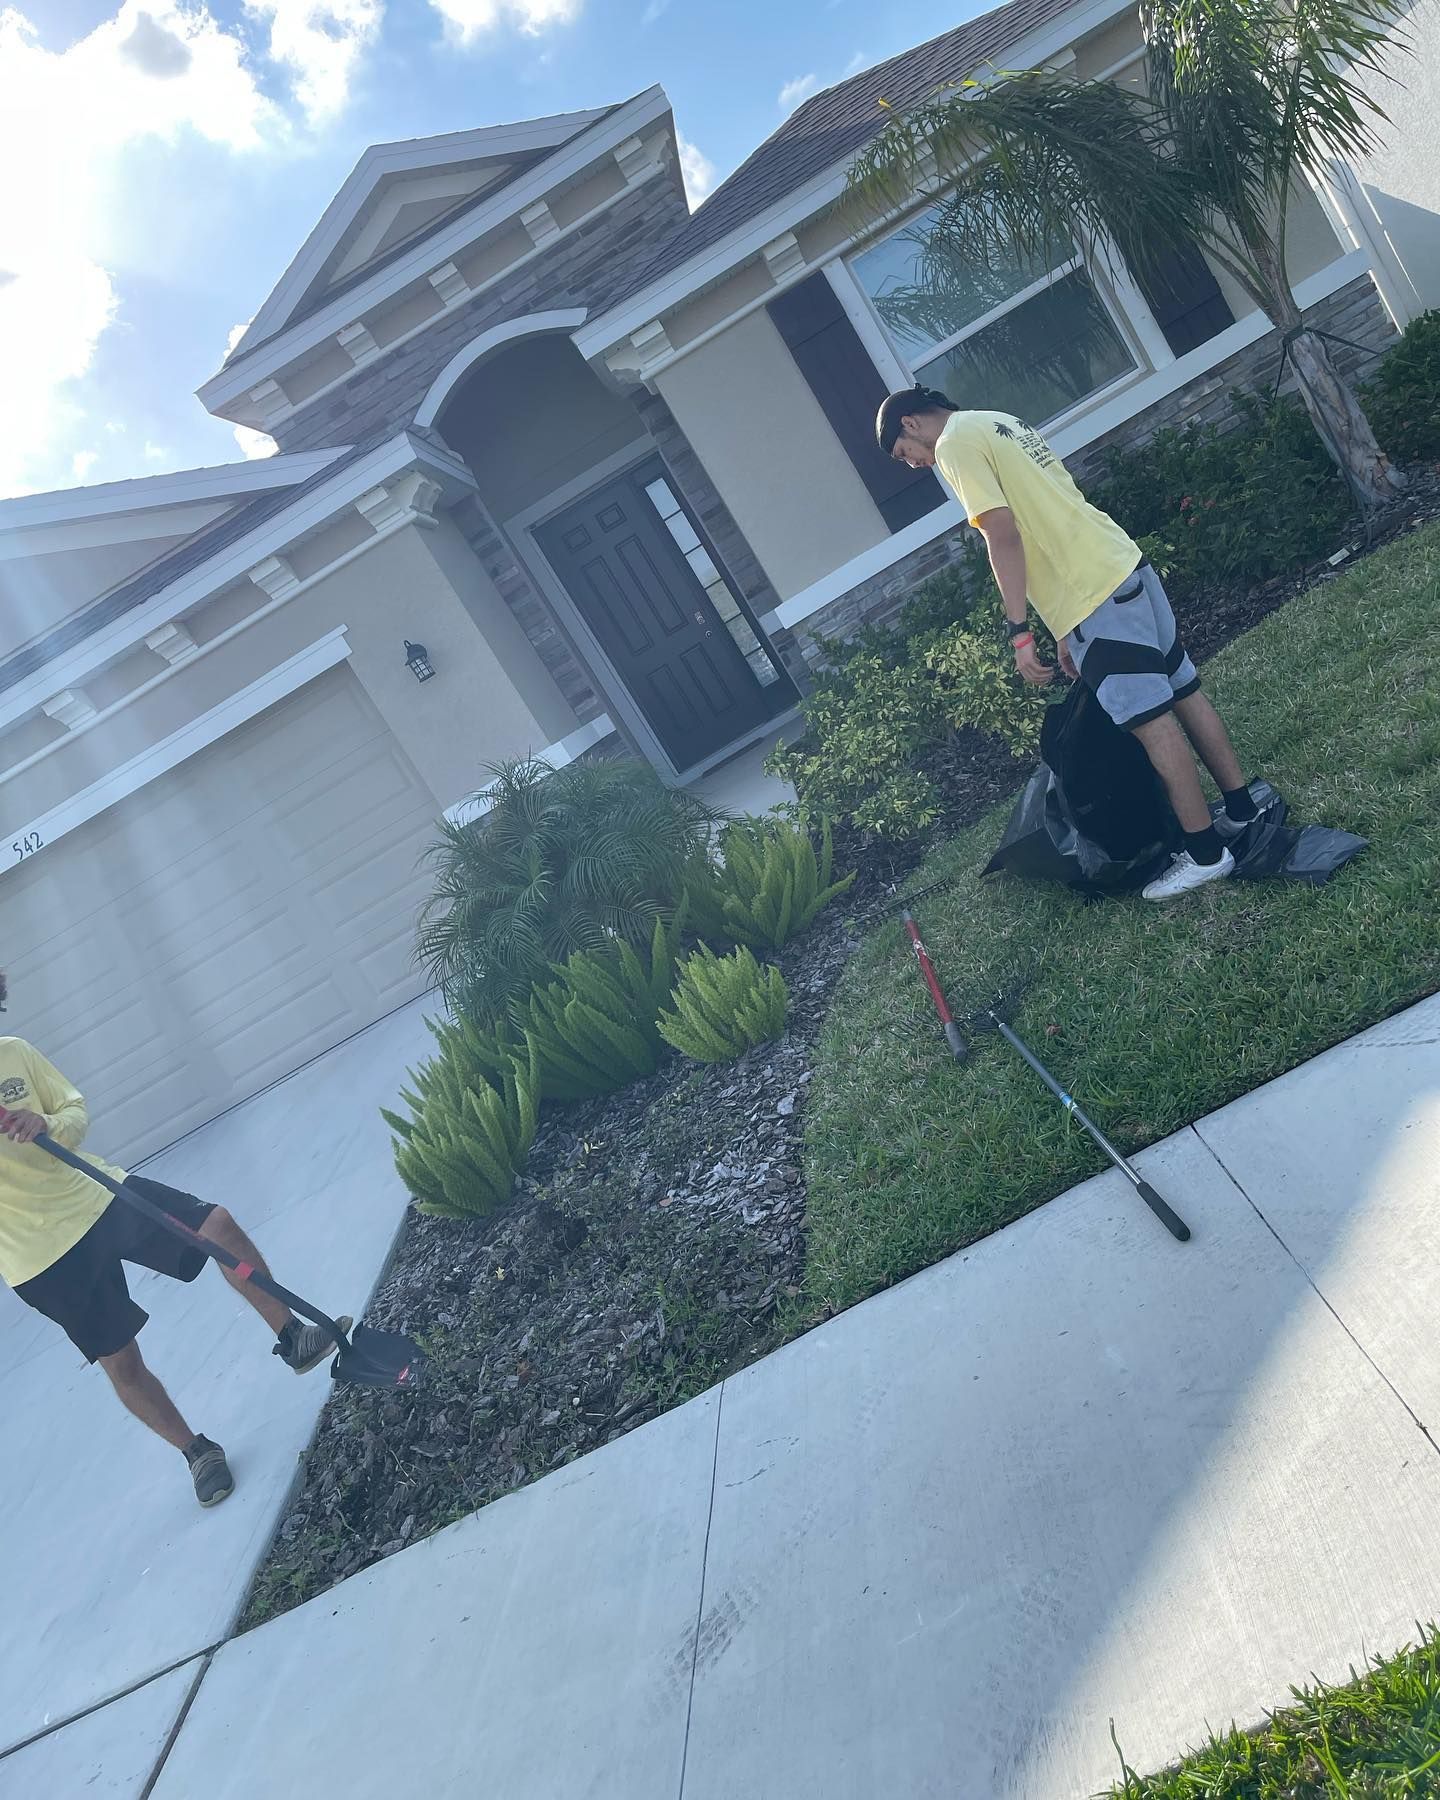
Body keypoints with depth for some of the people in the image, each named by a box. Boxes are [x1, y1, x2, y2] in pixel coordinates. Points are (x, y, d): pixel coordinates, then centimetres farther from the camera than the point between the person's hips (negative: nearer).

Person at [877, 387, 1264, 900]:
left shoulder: (955, 444, -6)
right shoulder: (1000, 423, 22)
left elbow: (1002, 535, -19)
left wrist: (1019, 632, -18)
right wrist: (1067, 627, 21)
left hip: (1093, 594, -10)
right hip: (1123, 563, 10)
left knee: (1151, 722, -3)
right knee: (1184, 694, 15)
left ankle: (1206, 852, 5)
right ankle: (1243, 810, 27)